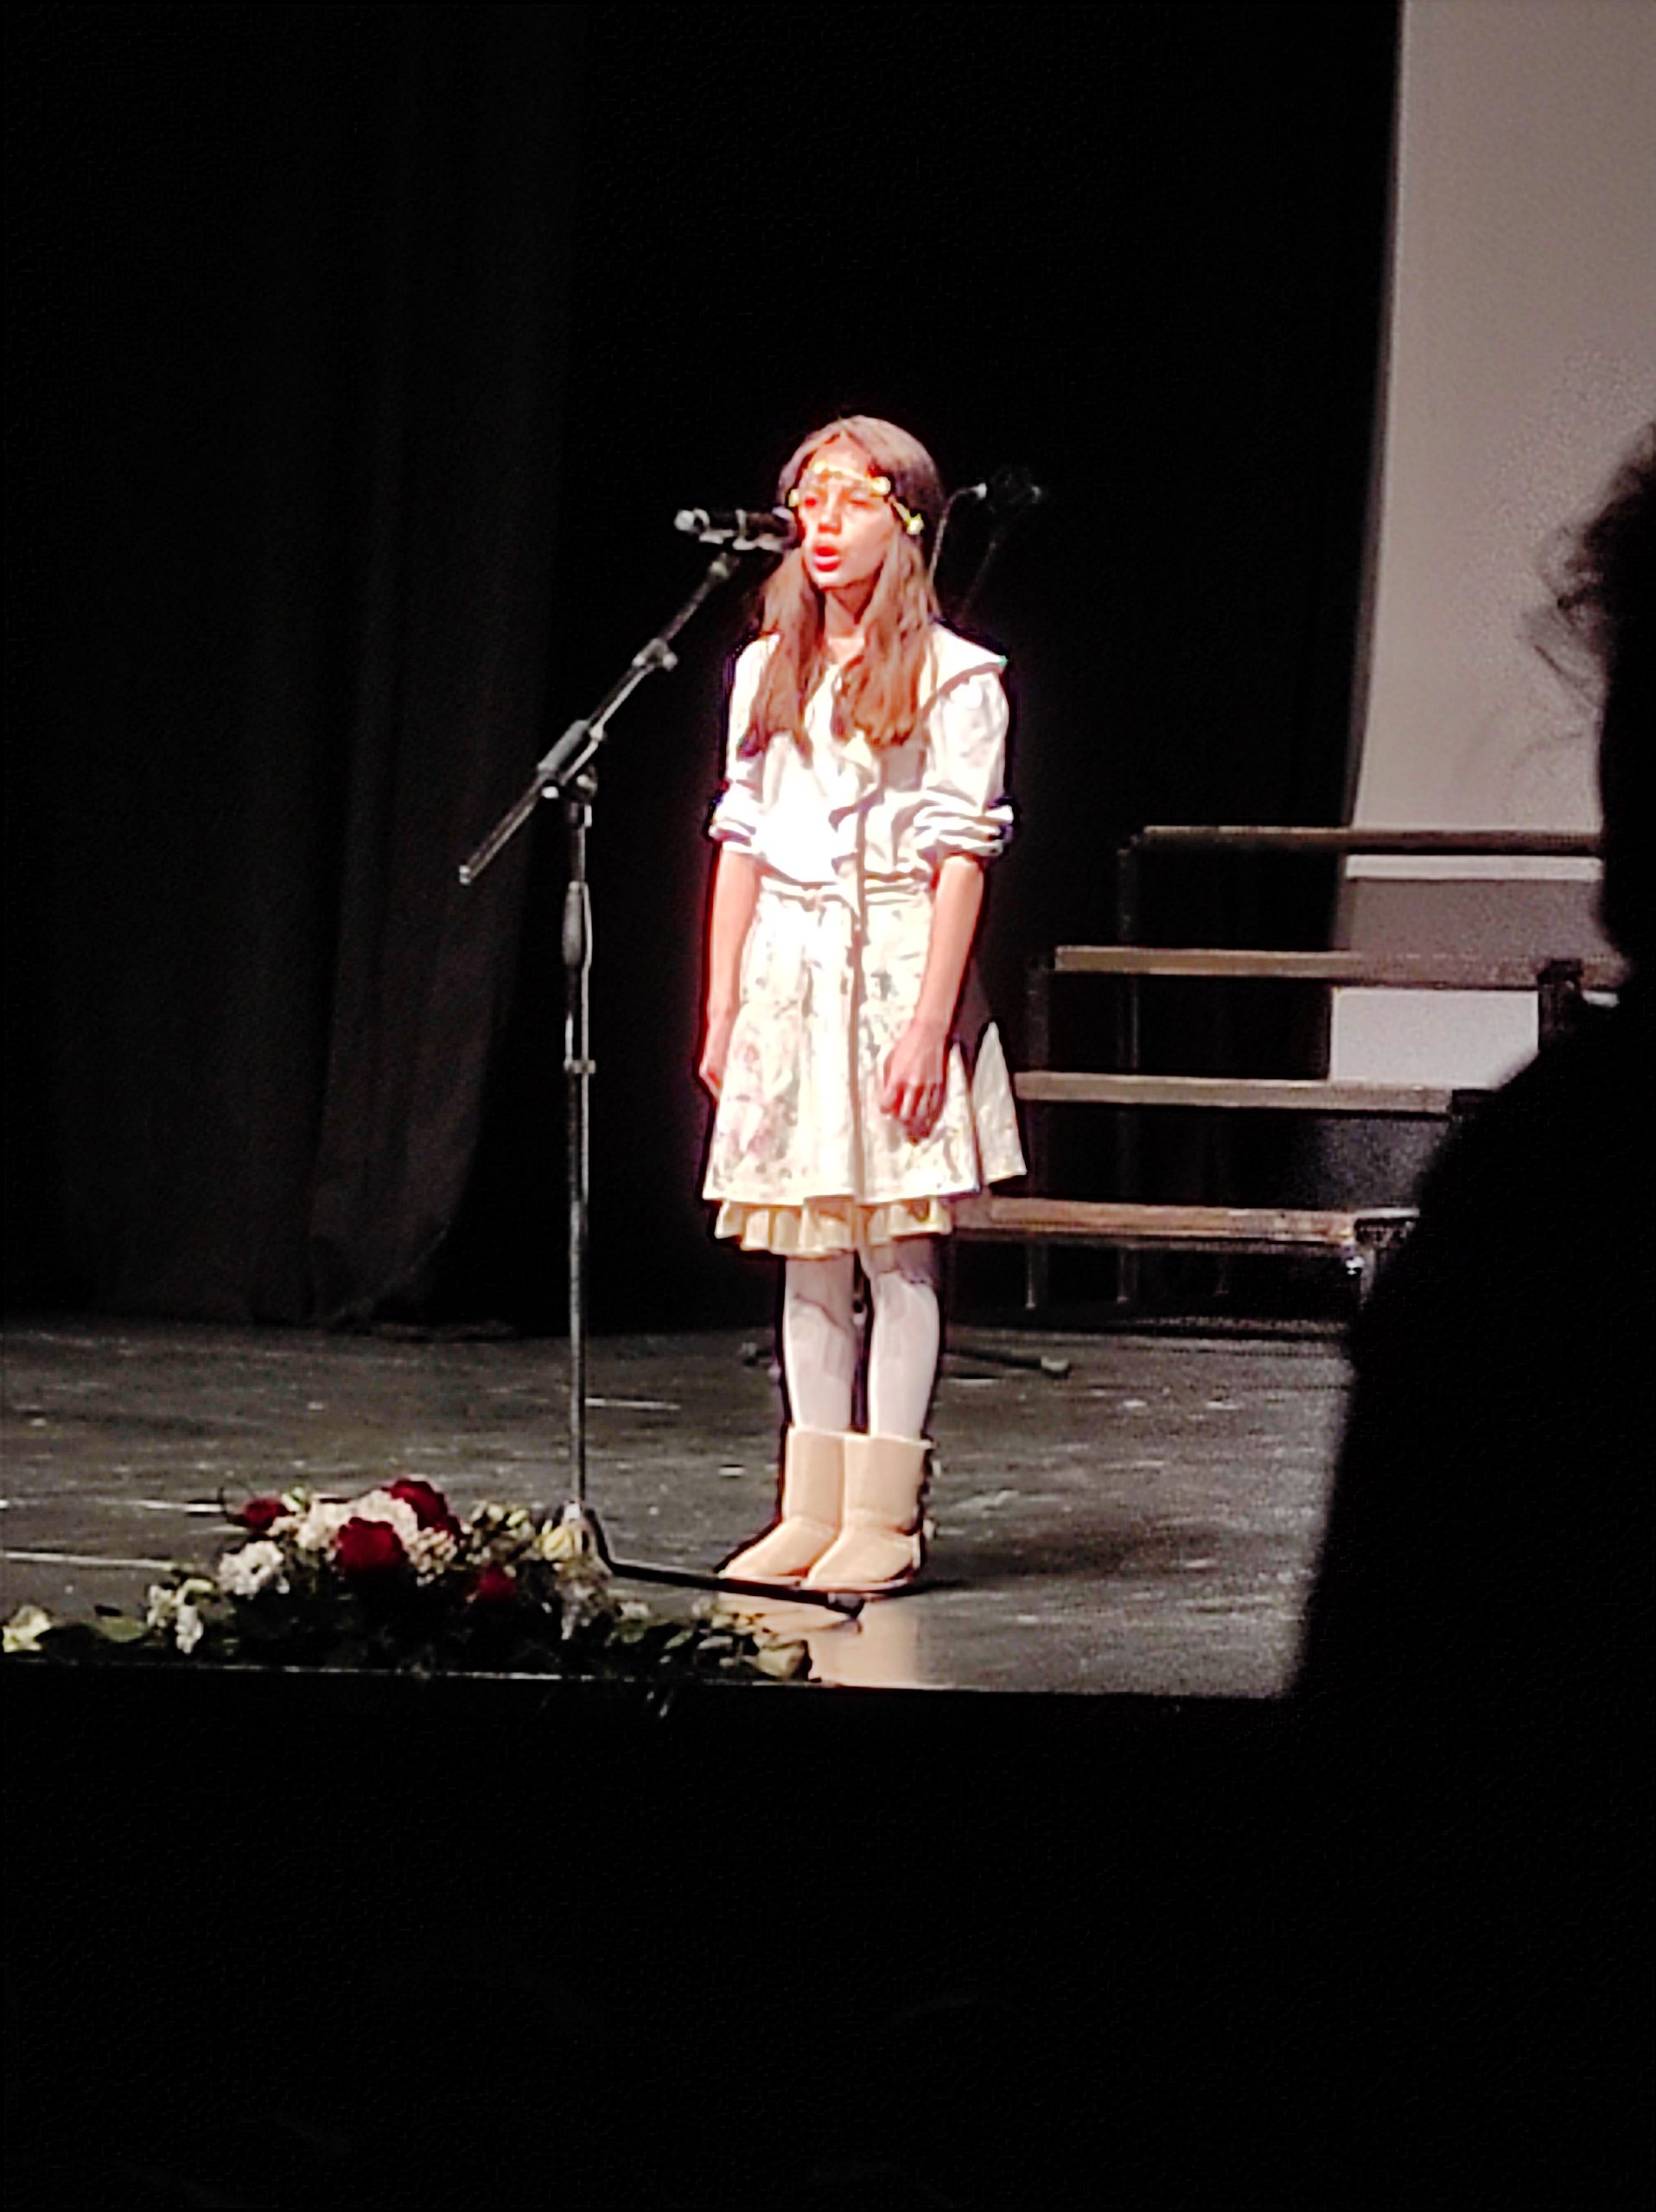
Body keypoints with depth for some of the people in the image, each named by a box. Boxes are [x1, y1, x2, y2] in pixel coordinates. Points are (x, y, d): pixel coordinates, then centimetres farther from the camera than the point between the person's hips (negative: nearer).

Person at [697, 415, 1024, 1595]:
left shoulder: (954, 680, -3)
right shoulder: (768, 672, 13)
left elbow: (959, 859, -8)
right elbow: (742, 847, 14)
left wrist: (930, 1023, -15)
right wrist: (722, 1010, 10)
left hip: (895, 964, -5)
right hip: (786, 973, 5)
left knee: (899, 1249, -4)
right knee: (808, 1254, 7)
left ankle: (887, 1518, -1)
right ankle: (813, 1509, 10)